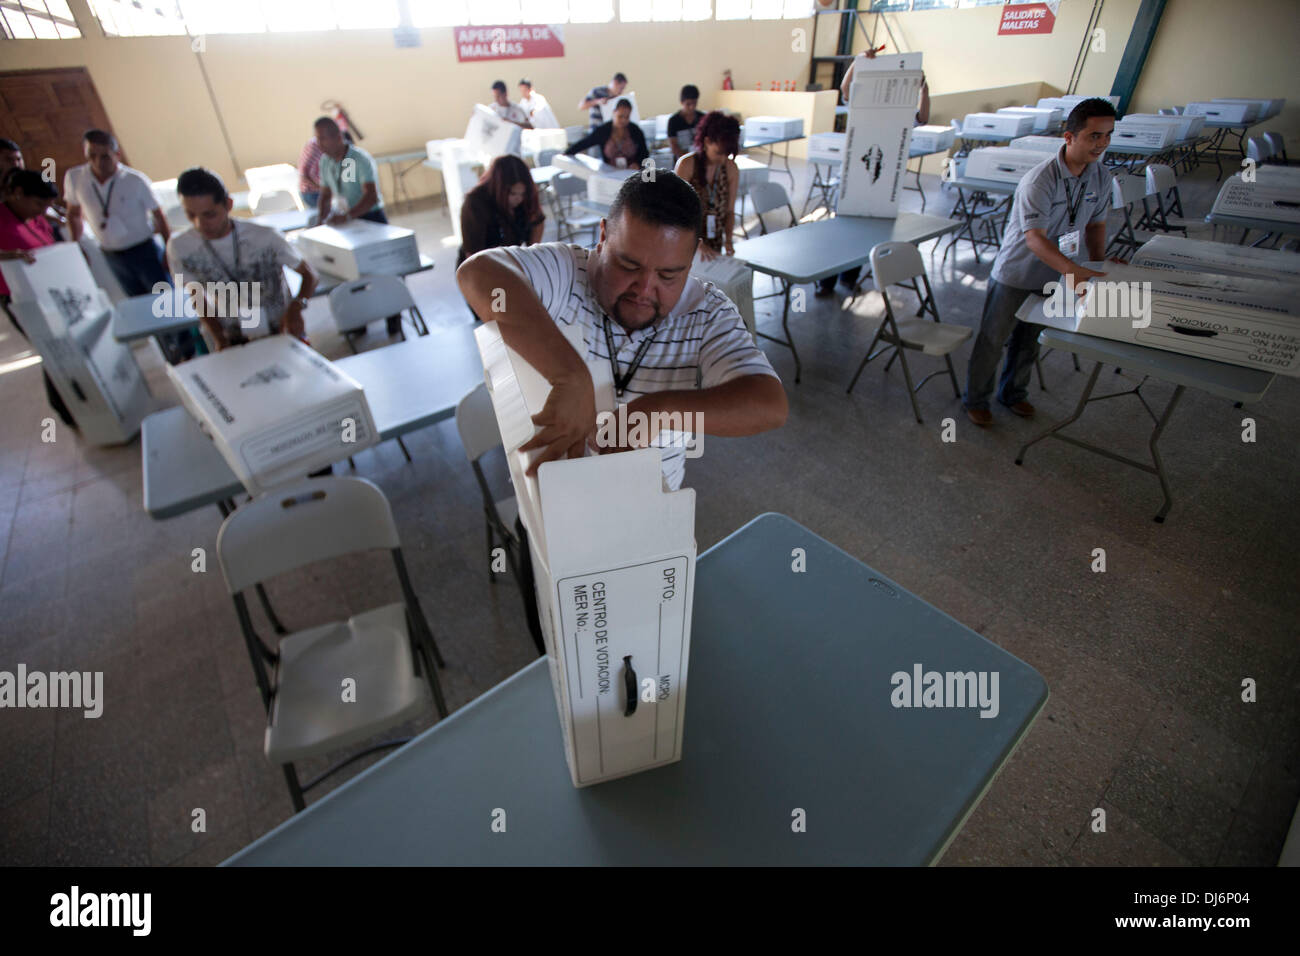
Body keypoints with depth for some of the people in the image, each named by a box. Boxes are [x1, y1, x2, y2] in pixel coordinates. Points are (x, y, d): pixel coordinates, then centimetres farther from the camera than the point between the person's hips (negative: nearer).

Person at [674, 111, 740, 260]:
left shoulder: (731, 169, 0)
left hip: (715, 243, 3)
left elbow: (730, 211, 5)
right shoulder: (687, 164, -12)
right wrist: (698, 244, -23)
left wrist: (728, 239, -12)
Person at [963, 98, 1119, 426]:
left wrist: (1098, 267, 2)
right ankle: (975, 399, 20)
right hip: (1015, 273, -6)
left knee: (1029, 340, 18)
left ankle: (1013, 393, 37)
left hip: (1053, 276, 6)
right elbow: (1035, 239, -35)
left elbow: (1096, 223, 12)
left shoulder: (1101, 177, -2)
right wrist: (1073, 269, -46)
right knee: (992, 338, 4)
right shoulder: (1039, 181, -25)